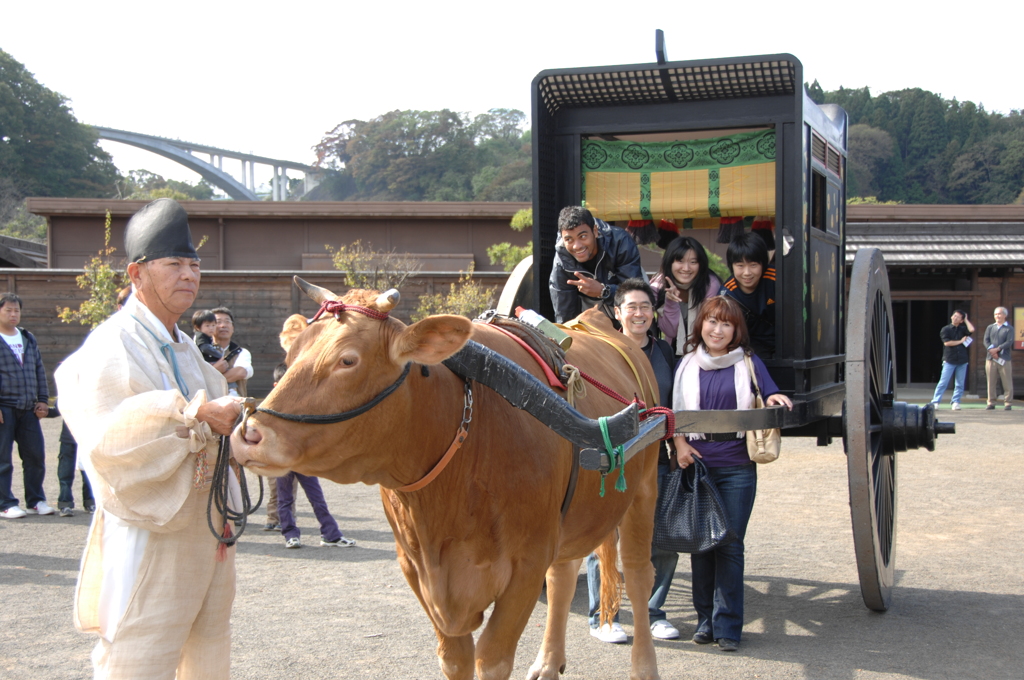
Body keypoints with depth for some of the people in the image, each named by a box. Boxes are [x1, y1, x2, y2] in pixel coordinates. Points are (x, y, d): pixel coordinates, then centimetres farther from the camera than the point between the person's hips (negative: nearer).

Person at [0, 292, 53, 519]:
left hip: (28, 408, 5)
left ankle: (35, 501, 16)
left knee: (36, 455, 5)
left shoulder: (28, 339, 17)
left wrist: (42, 400, 10)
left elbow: (39, 370, 18)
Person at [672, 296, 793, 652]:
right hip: (695, 463, 1)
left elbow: (771, 400, 6)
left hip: (737, 468, -1)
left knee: (730, 545, -3)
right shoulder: (686, 365, 9)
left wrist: (774, 400, -17)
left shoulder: (749, 363, 7)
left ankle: (727, 626, 3)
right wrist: (679, 442, -7)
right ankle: (705, 619, 16)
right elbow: (674, 410, 9)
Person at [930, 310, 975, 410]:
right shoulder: (945, 329, 3)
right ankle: (935, 402, -4)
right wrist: (960, 341, -3)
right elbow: (947, 342, -10)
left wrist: (966, 320, 3)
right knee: (943, 382, -7)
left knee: (959, 384, 3)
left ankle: (955, 402, 10)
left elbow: (972, 330, -10)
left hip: (962, 360, 3)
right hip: (949, 360, -3)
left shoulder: (962, 329, 11)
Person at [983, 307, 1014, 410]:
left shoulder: (1009, 328, 5)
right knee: (991, 382, 3)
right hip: (990, 358, 3)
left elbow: (1009, 342, -7)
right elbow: (986, 340, 4)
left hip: (1004, 359, -3)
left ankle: (1007, 403, 3)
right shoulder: (990, 327, 15)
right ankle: (991, 402, 8)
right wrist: (991, 350, -13)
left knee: (1007, 382, -2)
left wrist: (997, 349, -17)